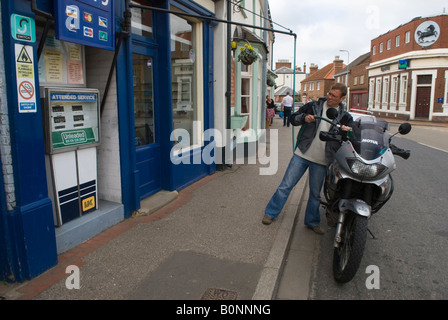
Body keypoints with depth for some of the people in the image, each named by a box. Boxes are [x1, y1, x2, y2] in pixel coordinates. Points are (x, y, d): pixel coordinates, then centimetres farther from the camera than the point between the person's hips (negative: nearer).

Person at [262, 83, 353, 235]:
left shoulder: (345, 117, 6)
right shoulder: (314, 106, 2)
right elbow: (293, 118, 6)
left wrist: (347, 131, -17)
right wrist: (304, 117, -15)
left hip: (321, 161, 1)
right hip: (302, 154, -1)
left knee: (315, 193, 12)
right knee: (286, 185, 2)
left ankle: (312, 222, 29)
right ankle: (271, 213, 16)